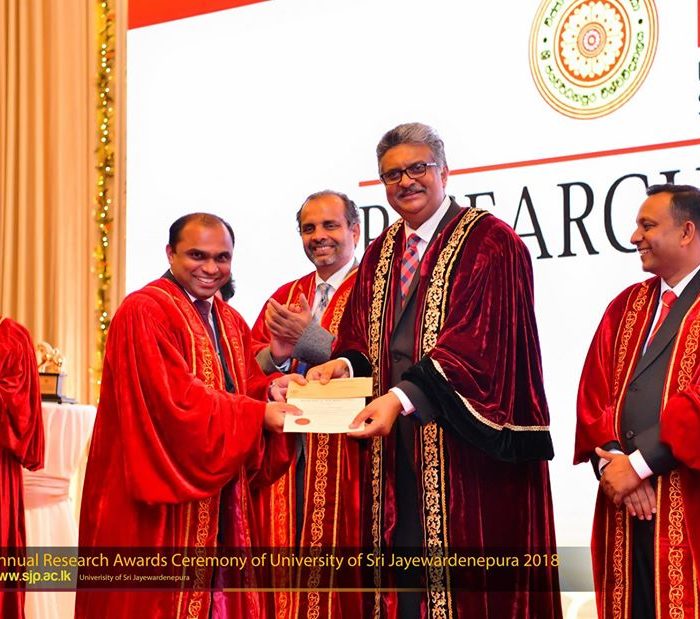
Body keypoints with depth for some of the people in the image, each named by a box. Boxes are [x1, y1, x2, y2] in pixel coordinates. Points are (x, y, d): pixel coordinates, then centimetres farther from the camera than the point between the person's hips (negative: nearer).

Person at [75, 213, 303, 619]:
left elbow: (242, 387, 15)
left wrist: (269, 390, -8)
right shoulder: (144, 311, -11)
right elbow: (175, 399, -19)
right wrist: (258, 414, -20)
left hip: (221, 500, 8)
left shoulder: (232, 323, 16)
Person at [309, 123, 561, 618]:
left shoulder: (490, 243, -7)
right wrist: (345, 364, -10)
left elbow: (476, 341, -19)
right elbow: (364, 337, 14)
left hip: (468, 447, -6)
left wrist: (404, 398, -29)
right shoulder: (381, 253, 16)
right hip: (395, 445, 6)